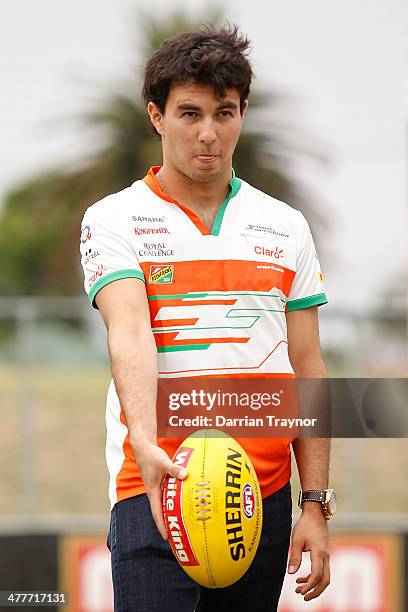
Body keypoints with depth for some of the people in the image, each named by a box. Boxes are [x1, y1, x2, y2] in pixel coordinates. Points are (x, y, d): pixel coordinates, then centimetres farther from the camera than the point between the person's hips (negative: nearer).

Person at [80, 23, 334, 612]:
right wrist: (146, 444, -32)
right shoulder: (115, 220, 2)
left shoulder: (287, 227, 13)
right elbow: (129, 334, -15)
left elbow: (307, 370, 12)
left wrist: (316, 506, 4)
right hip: (155, 493, -3)